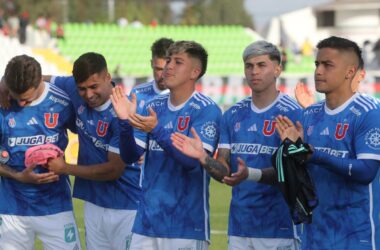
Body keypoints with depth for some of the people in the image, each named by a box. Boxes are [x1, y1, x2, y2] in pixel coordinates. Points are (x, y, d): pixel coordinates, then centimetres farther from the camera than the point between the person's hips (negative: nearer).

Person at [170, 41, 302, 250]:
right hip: (239, 228, 5)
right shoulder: (233, 115, 12)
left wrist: (251, 174, -29)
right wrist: (203, 158, -11)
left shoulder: (291, 113, -7)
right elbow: (225, 172, 9)